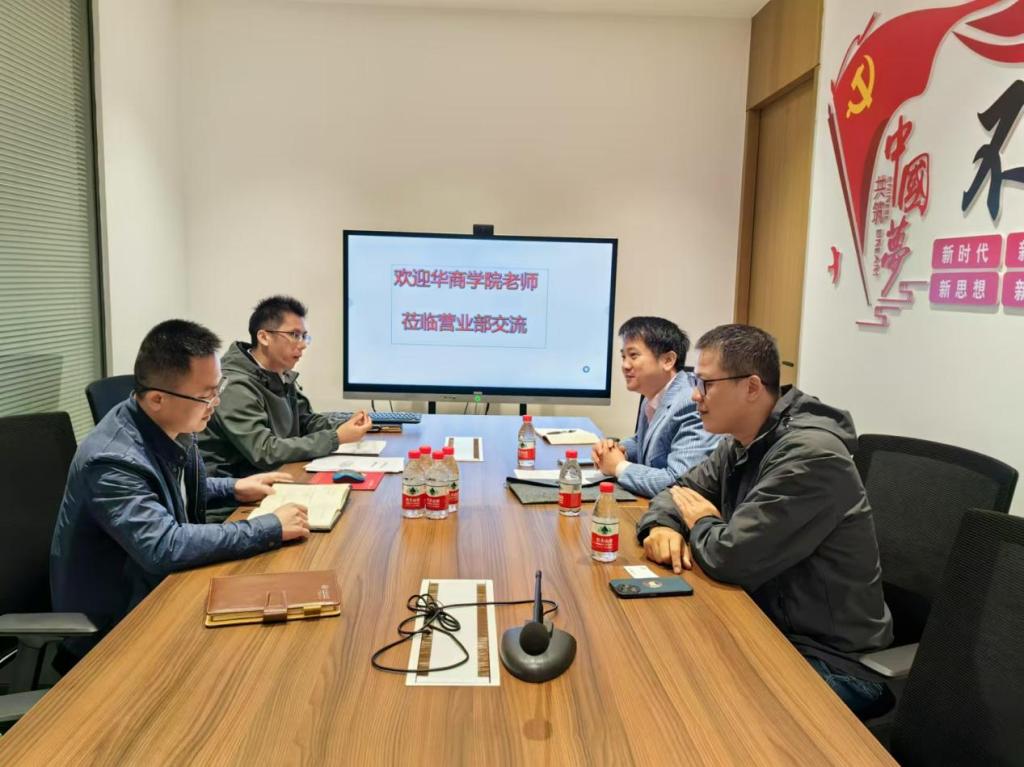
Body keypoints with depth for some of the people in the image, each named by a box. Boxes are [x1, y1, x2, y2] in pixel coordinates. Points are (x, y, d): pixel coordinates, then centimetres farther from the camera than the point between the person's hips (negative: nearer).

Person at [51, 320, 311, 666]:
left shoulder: (173, 427, -5)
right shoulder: (113, 459, -29)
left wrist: (233, 488, 1)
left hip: (159, 589, 7)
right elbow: (164, 547, -38)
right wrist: (270, 528, -32)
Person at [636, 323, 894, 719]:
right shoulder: (740, 445, 4)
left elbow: (732, 558, -29)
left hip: (833, 661, -8)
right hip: (772, 631, 8)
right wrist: (662, 526, -9)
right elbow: (679, 490, 14)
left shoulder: (809, 455, -25)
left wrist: (702, 522, -7)